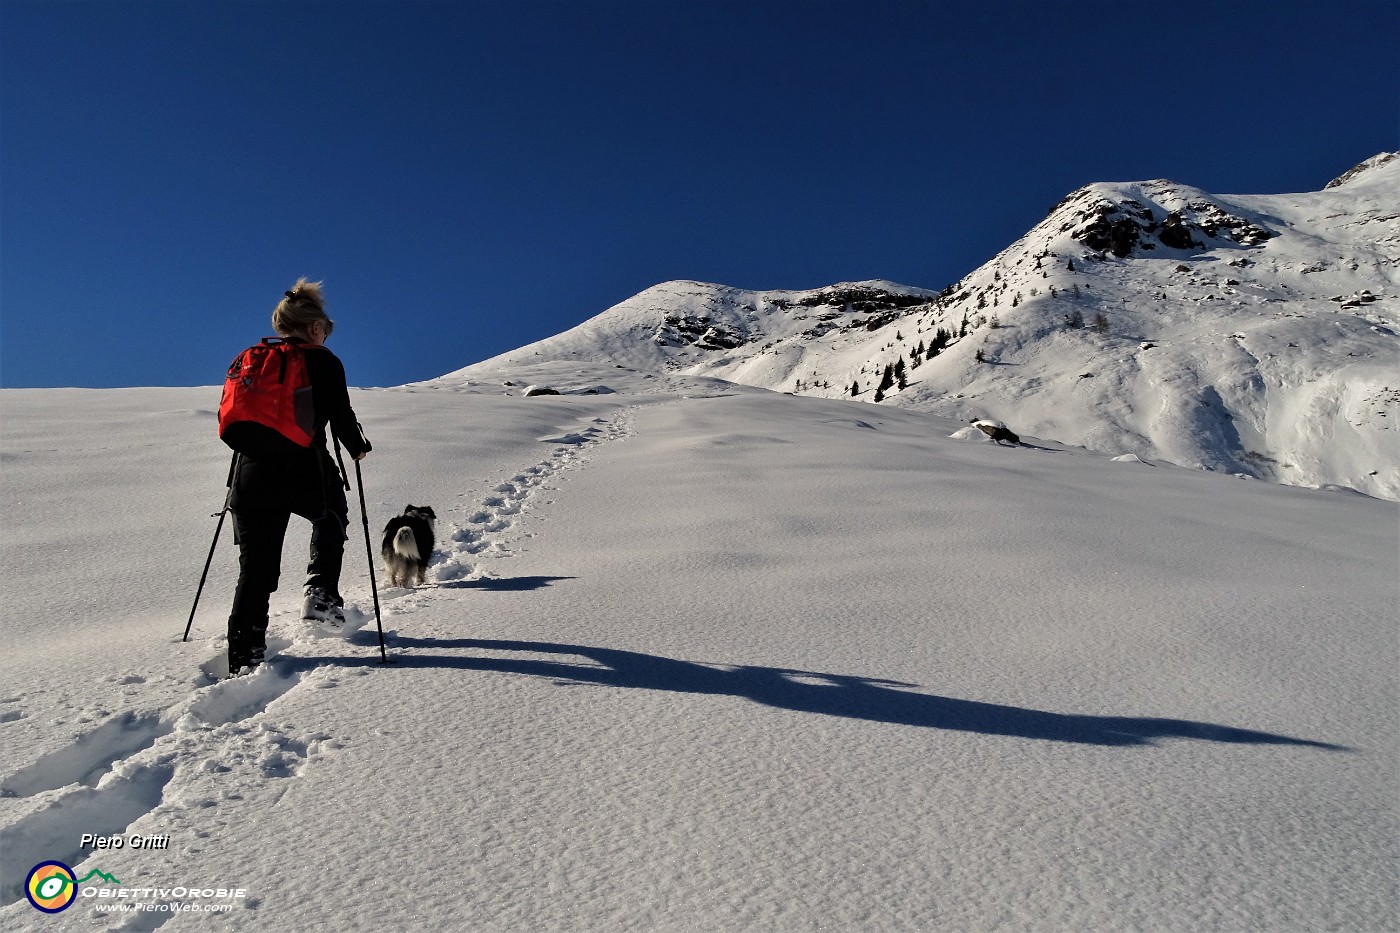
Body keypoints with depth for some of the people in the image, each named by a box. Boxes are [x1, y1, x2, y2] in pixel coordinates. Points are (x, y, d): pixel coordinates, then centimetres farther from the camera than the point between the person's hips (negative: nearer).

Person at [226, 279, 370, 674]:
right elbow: (341, 417, -4)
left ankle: (244, 658, 6)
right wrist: (358, 448, 14)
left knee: (256, 567, 8)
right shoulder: (323, 361, 0)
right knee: (332, 516, 30)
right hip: (306, 471, -4)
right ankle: (321, 593, 18)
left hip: (253, 472, 4)